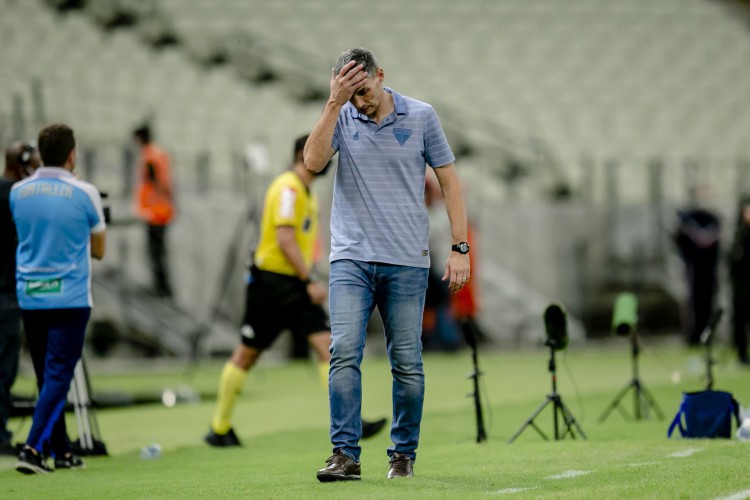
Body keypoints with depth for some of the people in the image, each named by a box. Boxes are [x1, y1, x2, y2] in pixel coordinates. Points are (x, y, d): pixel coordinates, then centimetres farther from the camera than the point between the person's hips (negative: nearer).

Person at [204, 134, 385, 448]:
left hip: (296, 284, 8)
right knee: (247, 354, 3)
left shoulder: (307, 193, 15)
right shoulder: (287, 189, -15)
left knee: (326, 344, -8)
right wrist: (310, 281, -24)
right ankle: (219, 429, 15)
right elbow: (285, 240, -22)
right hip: (270, 283, -8)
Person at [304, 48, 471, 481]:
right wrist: (335, 102, -16)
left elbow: (449, 182, 5)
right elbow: (313, 160, -14)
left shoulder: (422, 117, 2)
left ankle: (404, 454, 15)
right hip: (351, 258, 0)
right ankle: (346, 455, -11)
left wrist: (460, 248, -1)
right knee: (344, 353, -12)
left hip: (407, 262, 0)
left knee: (407, 362, 3)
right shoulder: (341, 118, 4)